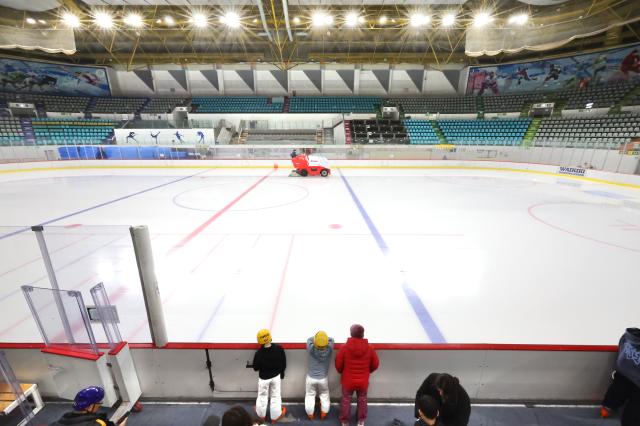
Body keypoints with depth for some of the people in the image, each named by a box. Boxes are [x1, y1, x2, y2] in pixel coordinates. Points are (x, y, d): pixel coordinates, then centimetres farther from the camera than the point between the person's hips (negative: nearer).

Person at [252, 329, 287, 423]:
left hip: (264, 378, -1)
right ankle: (275, 416, 35)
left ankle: (261, 415, 44)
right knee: (275, 397, 19)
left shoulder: (259, 353, -28)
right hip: (276, 376, 1)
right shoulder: (279, 348, -22)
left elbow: (255, 368, -13)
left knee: (262, 397, 23)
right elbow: (284, 363, -9)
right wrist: (281, 373, 8)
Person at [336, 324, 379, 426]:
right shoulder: (369, 348, -18)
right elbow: (375, 364, -4)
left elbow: (338, 364, -11)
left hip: (348, 380, -1)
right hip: (363, 381, 1)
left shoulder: (344, 347, -21)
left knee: (346, 400, 22)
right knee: (362, 400, 25)